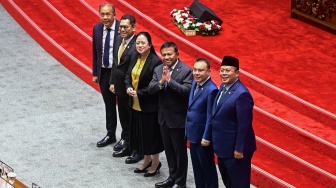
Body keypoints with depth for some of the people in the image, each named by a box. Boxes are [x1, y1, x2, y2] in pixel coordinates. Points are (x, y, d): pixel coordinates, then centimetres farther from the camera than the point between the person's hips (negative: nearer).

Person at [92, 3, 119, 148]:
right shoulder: (97, 28, -1)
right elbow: (95, 52, 7)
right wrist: (95, 73, 8)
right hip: (103, 72, 5)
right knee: (109, 105, 16)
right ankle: (110, 135, 28)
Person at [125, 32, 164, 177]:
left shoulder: (155, 61, -19)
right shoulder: (135, 57, 5)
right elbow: (128, 75, 11)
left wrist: (139, 93, -20)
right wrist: (128, 87, -8)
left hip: (149, 105, -7)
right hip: (135, 104, 7)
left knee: (151, 134, 4)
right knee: (140, 133, 16)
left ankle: (155, 163, 21)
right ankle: (147, 161, 32)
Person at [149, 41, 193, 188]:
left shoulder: (186, 71, -14)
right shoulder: (158, 70, 4)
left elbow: (187, 91, -25)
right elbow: (150, 90, -3)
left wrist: (169, 80, -29)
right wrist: (161, 82, -21)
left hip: (178, 118, -6)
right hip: (164, 117, 6)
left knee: (180, 151, 5)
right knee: (169, 150, 18)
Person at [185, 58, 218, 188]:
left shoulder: (211, 90, -23)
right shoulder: (195, 83, 4)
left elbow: (210, 116, -21)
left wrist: (206, 137, -19)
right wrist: (188, 130, 14)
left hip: (203, 137, -8)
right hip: (193, 134, 8)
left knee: (207, 167, 7)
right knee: (197, 166, 18)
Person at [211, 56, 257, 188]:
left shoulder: (241, 94, -24)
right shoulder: (223, 87, 6)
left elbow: (244, 125, -23)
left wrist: (239, 149, -21)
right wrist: (216, 142, 15)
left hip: (234, 149, -9)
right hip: (222, 147, 9)